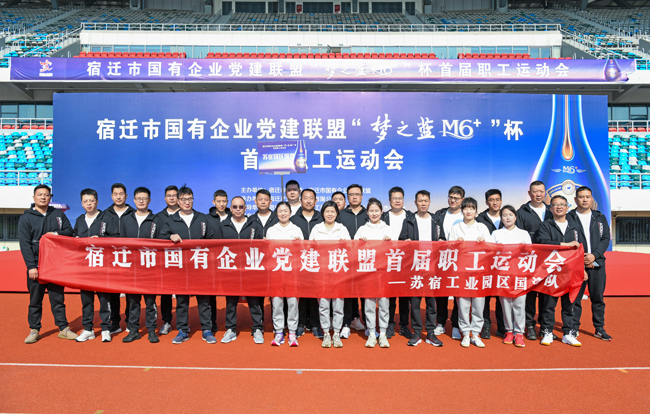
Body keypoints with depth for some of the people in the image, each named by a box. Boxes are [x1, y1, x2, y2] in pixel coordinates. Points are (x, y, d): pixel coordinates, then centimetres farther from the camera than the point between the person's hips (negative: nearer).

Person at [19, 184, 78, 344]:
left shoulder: (58, 214, 9)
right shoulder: (26, 218, 2)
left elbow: (70, 231, 11)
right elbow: (25, 245, -4)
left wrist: (58, 234, -11)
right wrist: (31, 266, -12)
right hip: (36, 266, -2)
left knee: (58, 297, 7)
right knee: (35, 299, 6)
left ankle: (63, 328, 12)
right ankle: (34, 330, 18)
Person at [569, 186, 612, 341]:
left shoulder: (600, 218, 12)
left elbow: (605, 239, 6)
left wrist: (594, 255, -10)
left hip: (597, 263, 3)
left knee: (598, 298, 8)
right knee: (575, 298, 1)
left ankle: (599, 329, 19)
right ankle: (573, 329, 11)